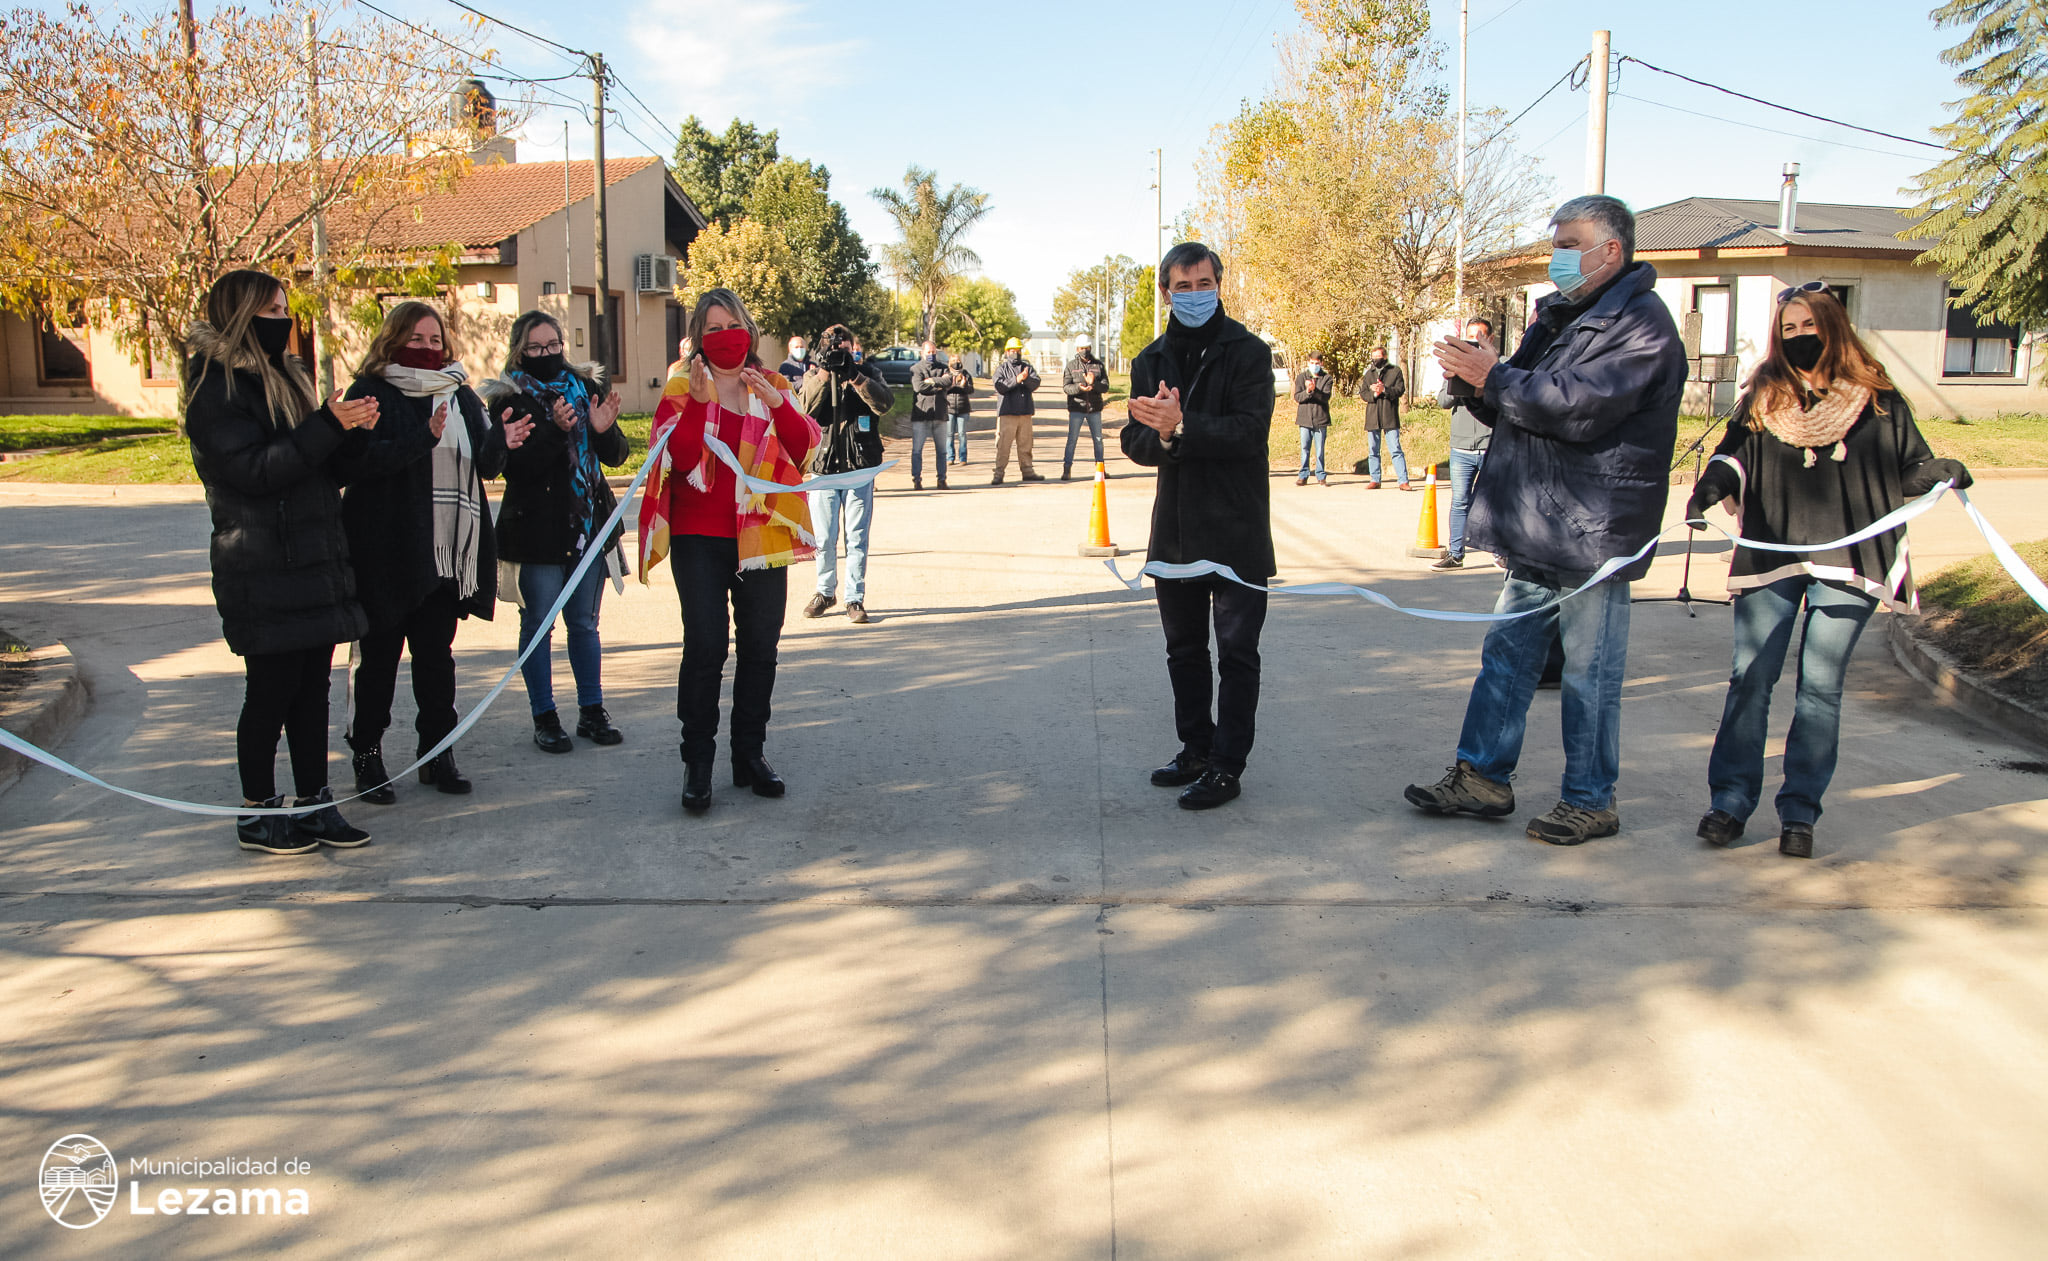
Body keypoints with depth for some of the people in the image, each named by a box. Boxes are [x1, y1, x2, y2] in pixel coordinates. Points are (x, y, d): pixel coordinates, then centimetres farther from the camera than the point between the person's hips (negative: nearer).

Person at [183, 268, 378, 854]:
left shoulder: (285, 374, 17)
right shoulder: (216, 385, -10)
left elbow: (319, 463, 19)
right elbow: (253, 469, -20)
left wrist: (349, 428, -1)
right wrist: (328, 427, -23)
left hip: (315, 561, 8)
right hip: (263, 570, -8)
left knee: (312, 686, 10)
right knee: (272, 690, 0)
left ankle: (314, 804, 18)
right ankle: (258, 814, 13)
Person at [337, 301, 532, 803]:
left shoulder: (461, 395, 13)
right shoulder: (372, 395, -3)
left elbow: (483, 466, 11)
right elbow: (358, 460, -18)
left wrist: (500, 442, -11)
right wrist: (424, 437, -27)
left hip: (447, 552, 5)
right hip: (386, 551, -4)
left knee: (437, 654, 10)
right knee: (379, 655, 3)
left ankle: (437, 752, 18)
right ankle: (367, 756, 13)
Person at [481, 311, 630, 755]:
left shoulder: (588, 387, 9)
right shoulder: (509, 398, -3)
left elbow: (616, 456, 6)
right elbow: (515, 467, -15)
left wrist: (603, 430, -15)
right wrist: (555, 432, -27)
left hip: (590, 525, 4)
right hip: (537, 528, -3)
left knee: (585, 623, 10)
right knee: (539, 624, 2)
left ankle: (592, 711, 19)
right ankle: (544, 718, 11)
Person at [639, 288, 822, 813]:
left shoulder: (773, 386, 10)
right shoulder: (683, 388, 3)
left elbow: (804, 447, -3)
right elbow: (679, 457, -11)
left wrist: (779, 405, -18)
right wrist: (698, 402, -22)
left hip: (761, 536, 3)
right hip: (699, 538, -3)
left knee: (759, 647, 6)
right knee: (705, 646, -10)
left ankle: (750, 754, 18)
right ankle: (697, 761, 1)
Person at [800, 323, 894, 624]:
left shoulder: (867, 373, 7)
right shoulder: (813, 375, 8)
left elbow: (885, 403, -12)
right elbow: (805, 408, -10)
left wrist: (854, 375, -21)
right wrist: (824, 373, -19)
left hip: (860, 467, -1)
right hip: (824, 466, 1)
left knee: (857, 538, -1)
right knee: (824, 538, 5)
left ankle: (855, 599, 5)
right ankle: (825, 592, 23)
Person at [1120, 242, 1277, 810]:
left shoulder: (1248, 352, -5)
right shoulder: (1151, 361, 10)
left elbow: (1250, 430, -18)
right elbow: (1135, 442, 3)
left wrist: (1183, 425, -26)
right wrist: (1162, 436, -18)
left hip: (1237, 531, -5)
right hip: (1175, 529, 6)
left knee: (1237, 650, 0)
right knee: (1184, 649, 15)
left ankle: (1226, 766, 7)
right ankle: (1195, 749, 29)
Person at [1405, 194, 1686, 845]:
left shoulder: (1640, 321, -10)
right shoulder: (1557, 316, 18)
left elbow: (1581, 406, -23)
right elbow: (1514, 406, 18)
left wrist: (1495, 377, -17)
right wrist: (1477, 380, -3)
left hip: (1593, 531, -9)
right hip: (1535, 528, 9)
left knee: (1589, 672, 1)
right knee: (1507, 655, 13)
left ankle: (1591, 800, 13)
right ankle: (1482, 775, 22)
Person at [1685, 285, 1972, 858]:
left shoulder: (1876, 398, 7)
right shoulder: (1762, 396, 9)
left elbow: (1907, 468, 11)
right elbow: (1735, 453, 2)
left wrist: (1941, 471, -10)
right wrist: (1712, 484, -18)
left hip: (1847, 562, -1)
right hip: (1769, 557, 1)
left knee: (1820, 687, 2)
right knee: (1750, 678, -2)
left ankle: (1800, 811, 9)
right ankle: (1731, 799, 7)